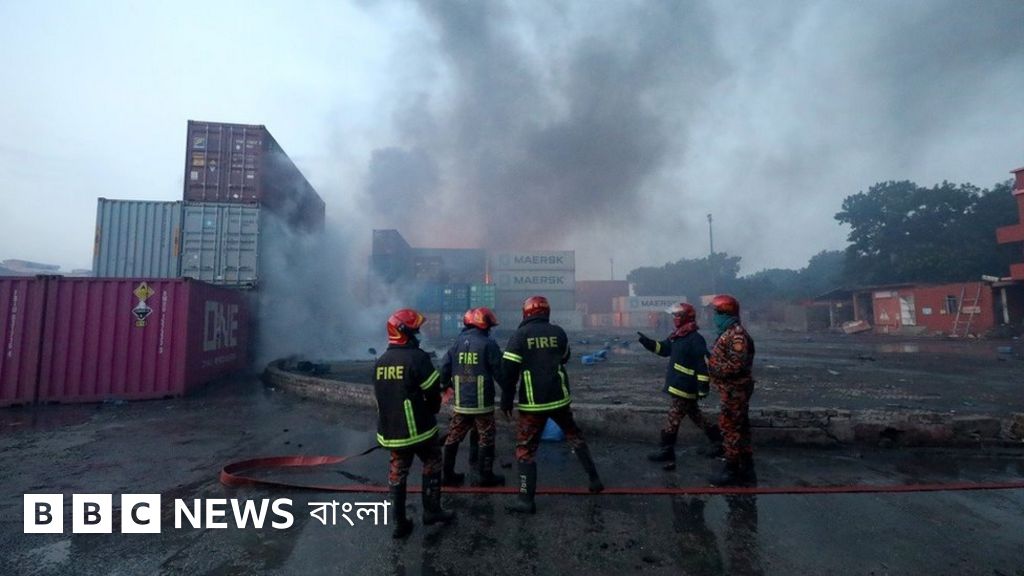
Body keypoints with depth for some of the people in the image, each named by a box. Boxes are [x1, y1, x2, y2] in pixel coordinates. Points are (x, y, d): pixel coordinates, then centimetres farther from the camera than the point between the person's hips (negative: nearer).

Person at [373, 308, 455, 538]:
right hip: (418, 428, -6)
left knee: (397, 472, 16)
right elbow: (433, 392, -14)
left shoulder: (380, 362, 4)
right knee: (432, 464, 16)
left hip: (390, 430, 6)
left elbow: (381, 397, 11)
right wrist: (431, 411, 7)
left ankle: (400, 523, 22)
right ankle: (431, 510, 22)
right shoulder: (417, 357, -18)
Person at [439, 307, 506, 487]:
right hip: (482, 402, -5)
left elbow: (444, 367, 3)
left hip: (460, 402, 5)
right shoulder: (488, 343, -10)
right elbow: (499, 372, -8)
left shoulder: (457, 342, 4)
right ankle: (485, 475, 16)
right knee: (486, 439, 9)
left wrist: (445, 385, 21)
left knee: (453, 437, 15)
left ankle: (447, 474, 24)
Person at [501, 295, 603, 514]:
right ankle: (594, 479, 31)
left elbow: (509, 370, -11)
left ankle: (526, 500, 6)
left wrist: (506, 400, -2)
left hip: (533, 403, -3)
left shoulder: (519, 335, -9)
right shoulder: (558, 332, 1)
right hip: (559, 398, 4)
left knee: (525, 449, 7)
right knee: (575, 436, 24)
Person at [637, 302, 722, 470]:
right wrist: (646, 341, 4)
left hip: (685, 388, -9)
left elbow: (704, 365, -20)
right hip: (678, 385, 10)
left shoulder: (695, 339, -19)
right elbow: (663, 348, 19)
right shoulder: (677, 336, 9)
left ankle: (667, 452, 5)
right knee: (695, 415, 21)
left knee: (673, 420, -4)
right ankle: (717, 440, 35)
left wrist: (703, 388, -21)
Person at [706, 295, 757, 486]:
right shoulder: (729, 332, 13)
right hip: (734, 390, 10)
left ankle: (732, 471, 8)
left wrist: (714, 369, -18)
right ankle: (746, 470, 25)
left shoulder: (736, 335, -19)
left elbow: (738, 364, -26)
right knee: (740, 429, 15)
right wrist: (713, 365, 8)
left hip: (734, 391, -10)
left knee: (730, 429, -2)